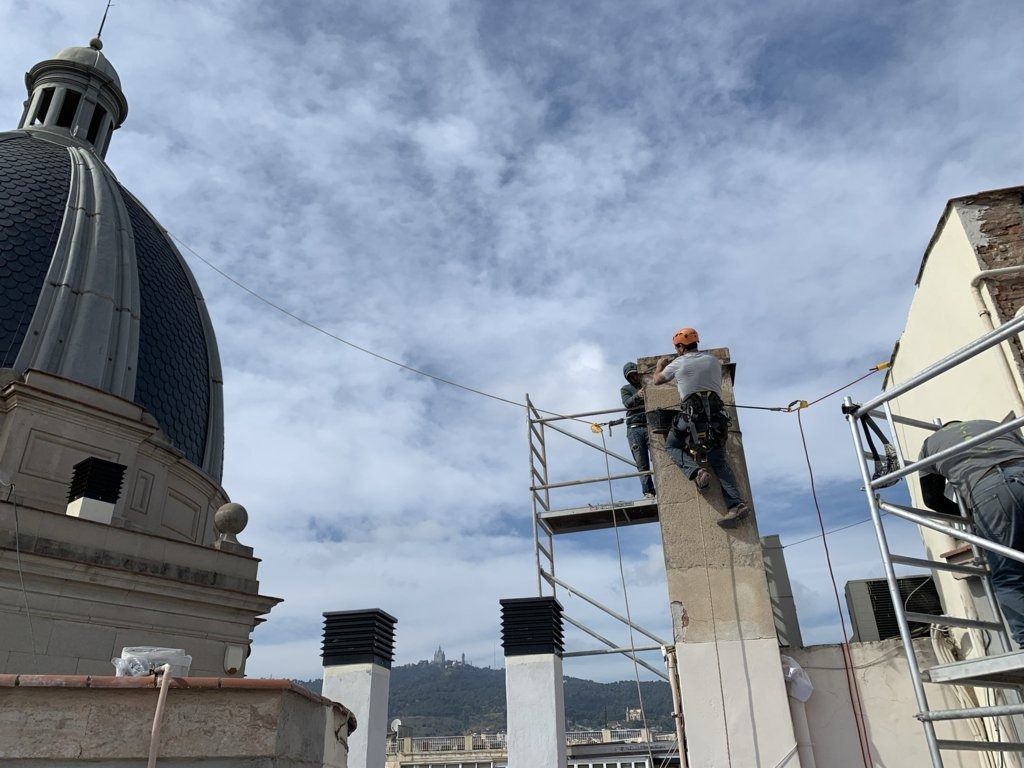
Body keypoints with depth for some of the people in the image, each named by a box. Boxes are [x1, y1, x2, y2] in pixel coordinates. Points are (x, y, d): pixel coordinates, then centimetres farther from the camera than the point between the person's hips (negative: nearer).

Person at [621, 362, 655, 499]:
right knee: (642, 464, -5)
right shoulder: (625, 389, 15)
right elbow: (627, 403, -6)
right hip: (635, 429, 0)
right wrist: (638, 395, -27)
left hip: (651, 426, 0)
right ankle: (648, 492, -7)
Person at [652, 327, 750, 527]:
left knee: (671, 446, 17)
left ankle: (696, 472, -9)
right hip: (717, 414, 4)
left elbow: (657, 380, 22)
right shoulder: (713, 360, 15)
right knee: (718, 460, 5)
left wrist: (660, 365, 44)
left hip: (693, 414, -4)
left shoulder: (678, 364, 5)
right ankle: (736, 503, -11)